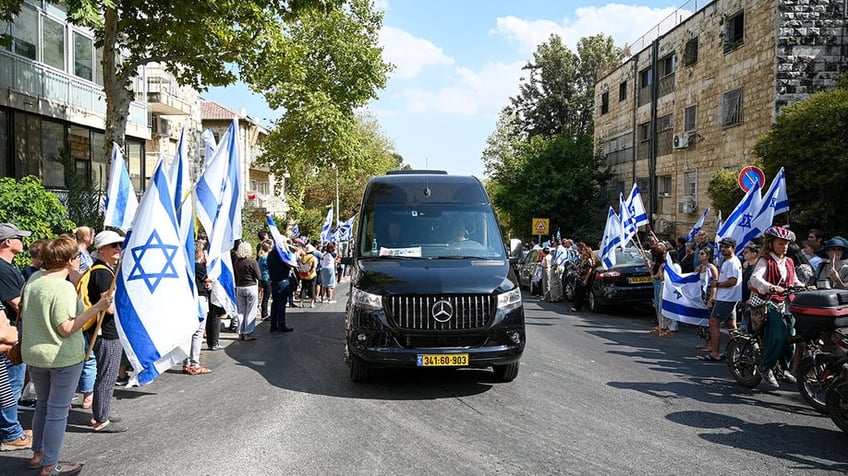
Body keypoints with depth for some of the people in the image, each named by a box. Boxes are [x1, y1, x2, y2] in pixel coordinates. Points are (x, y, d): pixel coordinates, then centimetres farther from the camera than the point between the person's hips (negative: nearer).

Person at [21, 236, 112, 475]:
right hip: (63, 357, -8)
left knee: (42, 405, 23)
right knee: (58, 411, 4)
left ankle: (37, 454, 34)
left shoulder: (34, 279, 1)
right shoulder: (64, 287, -23)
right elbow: (66, 329, -23)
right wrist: (97, 308, -27)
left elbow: (25, 315, 12)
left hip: (34, 354, 8)